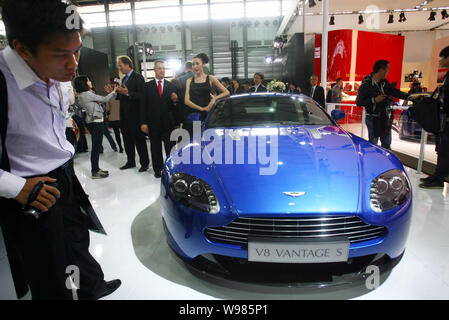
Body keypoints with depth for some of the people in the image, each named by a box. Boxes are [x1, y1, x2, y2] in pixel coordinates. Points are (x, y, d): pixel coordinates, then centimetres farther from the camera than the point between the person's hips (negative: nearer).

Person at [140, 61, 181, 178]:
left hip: (168, 123, 0)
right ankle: (158, 169, 23)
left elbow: (175, 106, 6)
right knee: (156, 149, 10)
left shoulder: (171, 86, 7)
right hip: (153, 124, 0)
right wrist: (143, 123, -6)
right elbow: (143, 105, 1)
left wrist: (175, 101, -18)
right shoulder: (147, 86, 4)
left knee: (170, 148, 4)